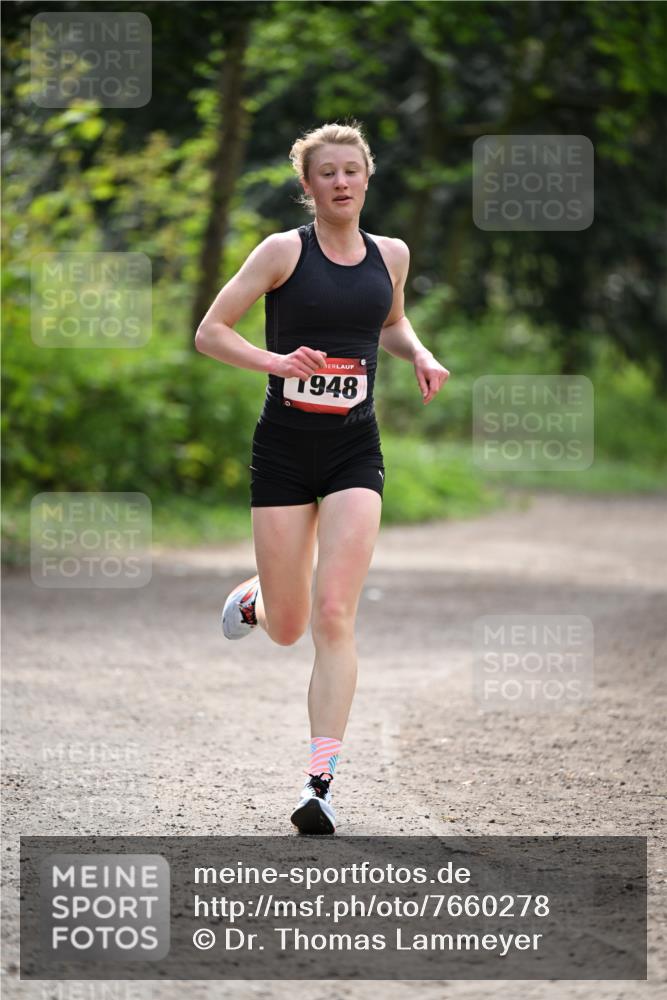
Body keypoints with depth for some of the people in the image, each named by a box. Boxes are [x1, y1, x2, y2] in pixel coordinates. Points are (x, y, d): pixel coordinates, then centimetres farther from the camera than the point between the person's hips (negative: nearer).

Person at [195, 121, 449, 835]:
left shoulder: (390, 255, 6)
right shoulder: (285, 251, -6)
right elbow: (209, 332, -5)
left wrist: (419, 355, 5)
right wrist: (275, 361, -21)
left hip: (354, 453, 2)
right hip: (284, 449, -2)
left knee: (334, 619, -12)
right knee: (287, 629, 4)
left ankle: (320, 783, -13)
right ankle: (254, 599, 43)